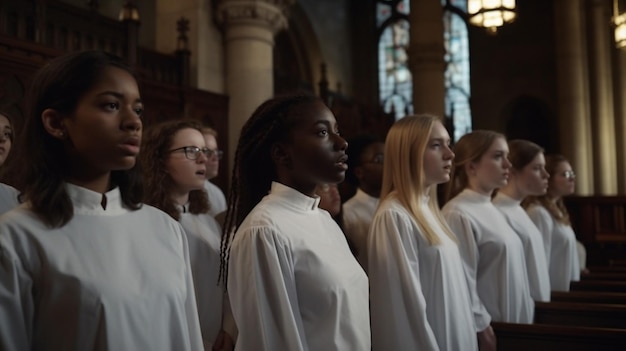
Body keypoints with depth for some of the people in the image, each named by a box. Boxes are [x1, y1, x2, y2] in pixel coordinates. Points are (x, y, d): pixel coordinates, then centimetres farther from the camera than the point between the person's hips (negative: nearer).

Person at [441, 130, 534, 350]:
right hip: (491, 332, -8)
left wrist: (526, 316, 15)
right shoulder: (458, 214, -18)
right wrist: (484, 333, -17)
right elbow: (463, 289, -20)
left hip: (513, 328, 8)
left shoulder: (491, 210, 9)